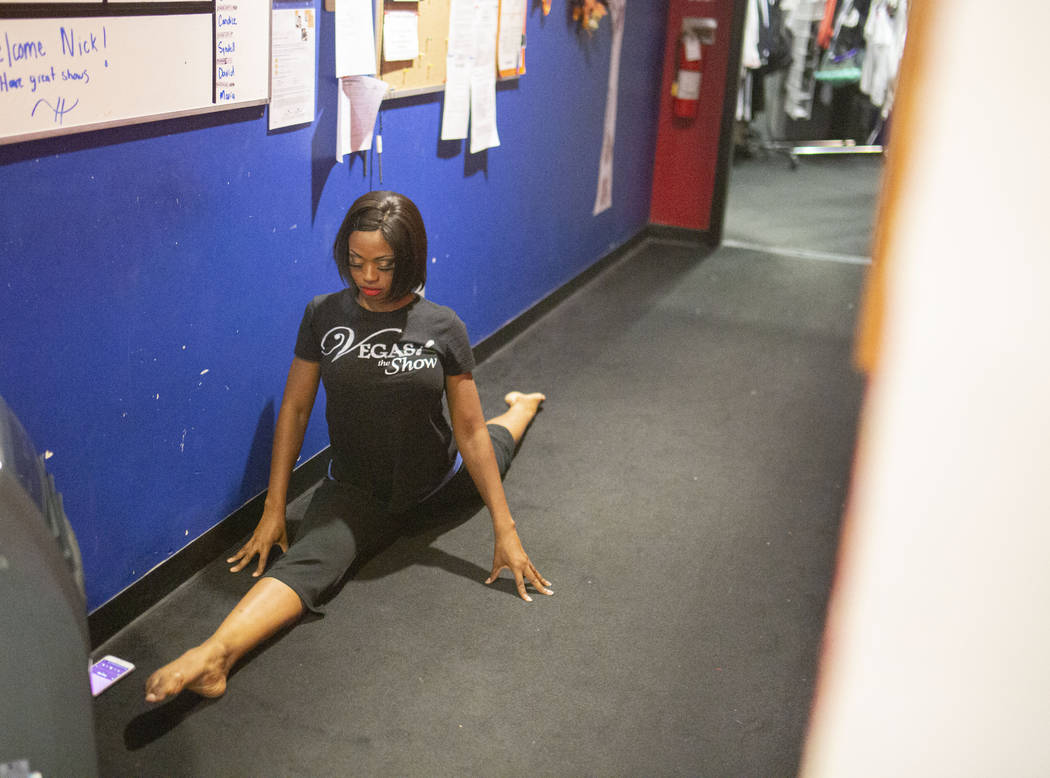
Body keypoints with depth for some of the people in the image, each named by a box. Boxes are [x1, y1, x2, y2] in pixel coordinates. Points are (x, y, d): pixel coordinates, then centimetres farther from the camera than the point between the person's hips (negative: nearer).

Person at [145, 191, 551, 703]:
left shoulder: (442, 328, -15)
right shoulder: (324, 315, -12)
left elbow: (470, 431, -14)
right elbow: (295, 407, -8)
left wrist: (504, 529, -16)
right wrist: (274, 510, -10)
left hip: (439, 485, 2)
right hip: (357, 492, -1)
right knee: (306, 563, -31)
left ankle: (522, 407, 67)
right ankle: (212, 656, -53)